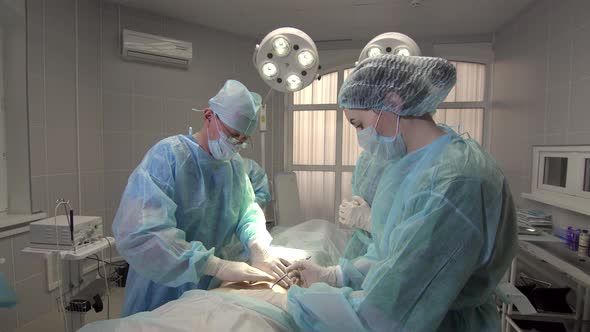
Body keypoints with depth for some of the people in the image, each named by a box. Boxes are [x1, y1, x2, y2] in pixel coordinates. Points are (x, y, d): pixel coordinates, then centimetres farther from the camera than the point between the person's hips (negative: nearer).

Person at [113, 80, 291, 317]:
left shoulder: (236, 163, 1)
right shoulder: (168, 154, -21)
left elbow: (248, 210, -1)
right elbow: (138, 233, -32)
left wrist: (258, 249, -22)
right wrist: (218, 266, -35)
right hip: (164, 293, -5)